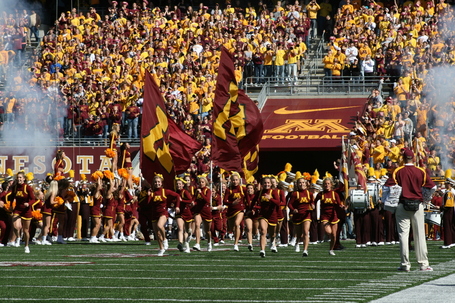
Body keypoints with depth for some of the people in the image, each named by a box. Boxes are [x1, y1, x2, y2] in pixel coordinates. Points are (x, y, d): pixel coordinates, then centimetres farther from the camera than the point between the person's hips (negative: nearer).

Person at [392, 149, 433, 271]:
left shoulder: (397, 172, -3)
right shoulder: (421, 172, 0)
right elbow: (431, 186, 2)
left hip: (402, 206, -1)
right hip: (418, 205, 1)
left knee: (403, 234, 2)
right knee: (420, 235, 5)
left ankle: (405, 264, 0)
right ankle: (423, 263, 5)